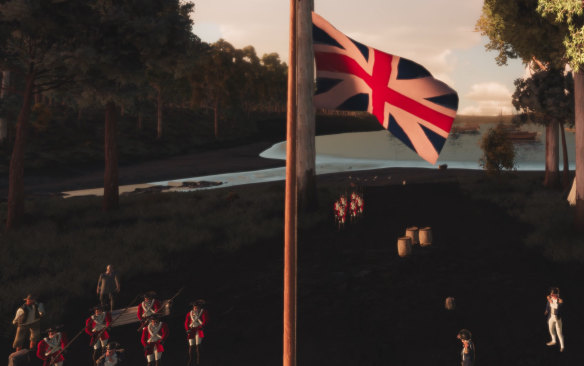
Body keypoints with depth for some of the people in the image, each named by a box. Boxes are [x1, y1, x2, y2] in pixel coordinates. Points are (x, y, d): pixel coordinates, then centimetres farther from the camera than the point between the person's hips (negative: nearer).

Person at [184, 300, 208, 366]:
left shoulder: (203, 312, 5)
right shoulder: (189, 313, 12)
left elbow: (204, 321, -1)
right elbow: (186, 323, 10)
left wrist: (200, 327, -14)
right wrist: (187, 329, -6)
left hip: (199, 330, -2)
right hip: (191, 331, 2)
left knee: (198, 345, -10)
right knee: (191, 346, 1)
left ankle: (198, 360, -4)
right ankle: (190, 361, 13)